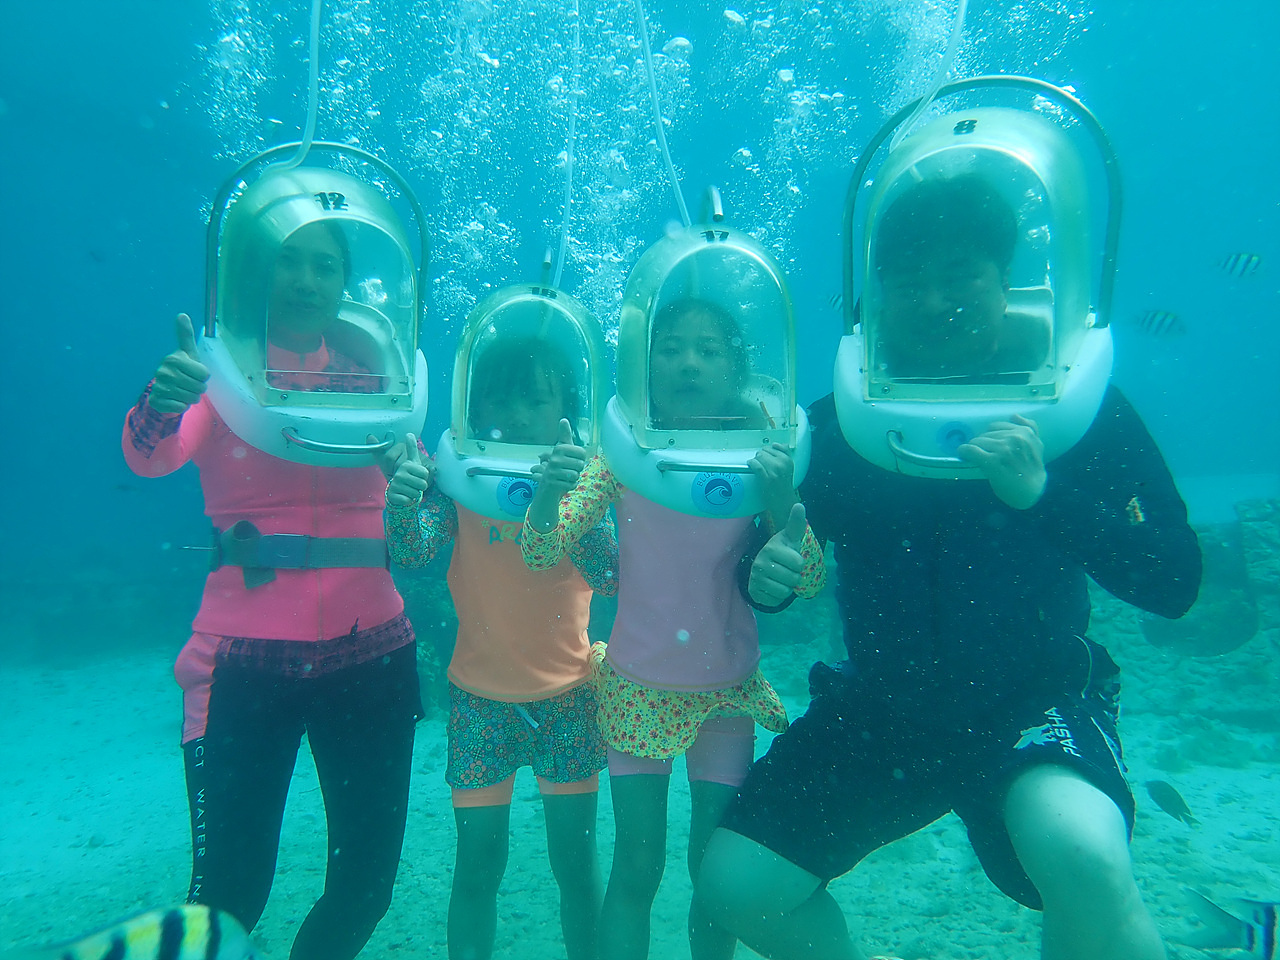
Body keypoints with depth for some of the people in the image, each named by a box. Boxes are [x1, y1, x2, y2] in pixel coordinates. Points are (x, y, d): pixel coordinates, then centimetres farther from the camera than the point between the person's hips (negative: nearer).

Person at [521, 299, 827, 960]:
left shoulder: (761, 460, -8)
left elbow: (810, 582, -11)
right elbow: (541, 554, -13)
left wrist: (781, 502, -29)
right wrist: (548, 491, -34)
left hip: (727, 692, 1)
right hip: (637, 687, 0)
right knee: (636, 866, 6)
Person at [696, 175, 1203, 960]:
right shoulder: (839, 421, -2)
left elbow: (1174, 583, -13)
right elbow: (773, 558, 6)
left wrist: (1041, 491, -27)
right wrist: (764, 577, -18)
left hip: (1033, 705, -2)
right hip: (881, 709, 3)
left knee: (1081, 858, -35)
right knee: (734, 882, -1)